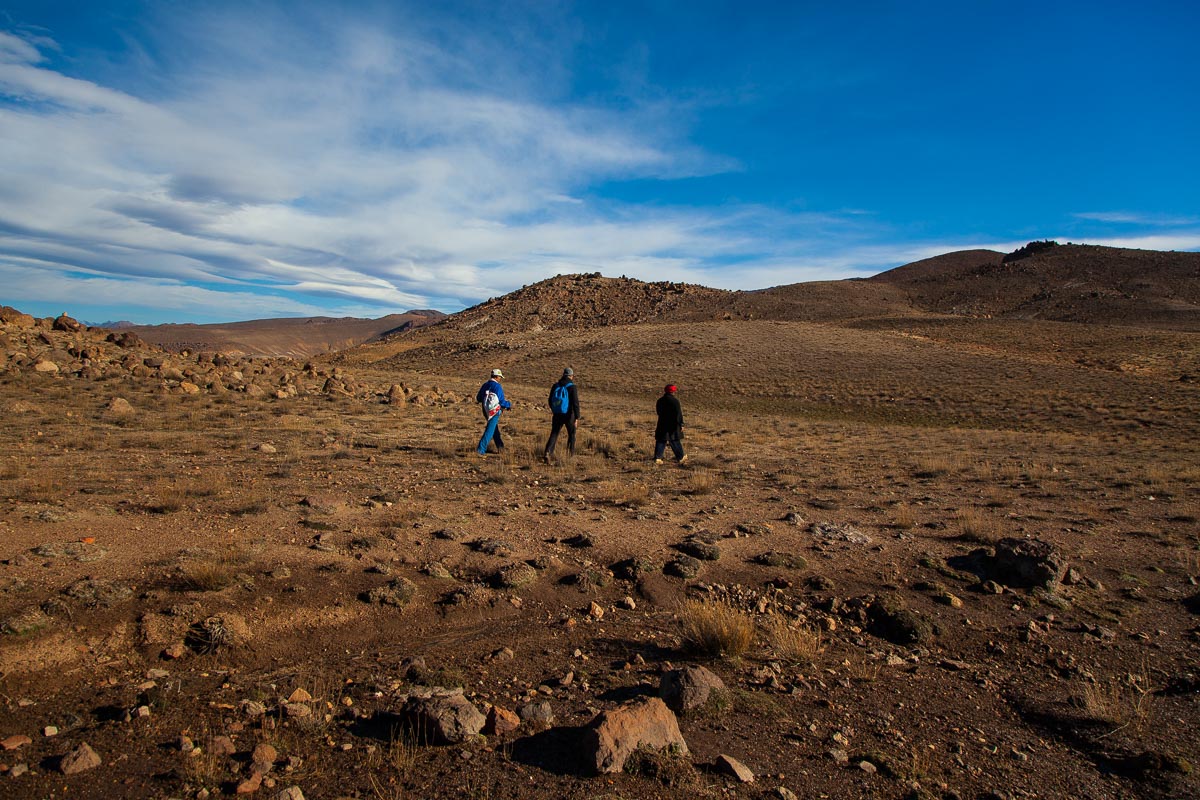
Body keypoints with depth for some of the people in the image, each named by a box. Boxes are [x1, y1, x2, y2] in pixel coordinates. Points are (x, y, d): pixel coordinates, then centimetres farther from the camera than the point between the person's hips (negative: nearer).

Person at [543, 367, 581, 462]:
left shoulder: (555, 386, 5)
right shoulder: (572, 387, -10)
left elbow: (550, 401, 13)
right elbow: (575, 403, -17)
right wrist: (577, 417, -14)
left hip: (557, 415, 3)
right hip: (568, 415, -3)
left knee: (554, 434, 4)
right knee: (571, 434, 18)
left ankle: (547, 453, -16)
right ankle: (571, 454, 25)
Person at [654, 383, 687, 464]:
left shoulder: (660, 400, 5)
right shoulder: (675, 400, -11)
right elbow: (679, 413, -14)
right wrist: (681, 424, -12)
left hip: (662, 424, 4)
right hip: (673, 424, -4)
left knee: (660, 441, 5)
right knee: (675, 441, 7)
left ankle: (657, 458, -3)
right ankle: (681, 457, 19)